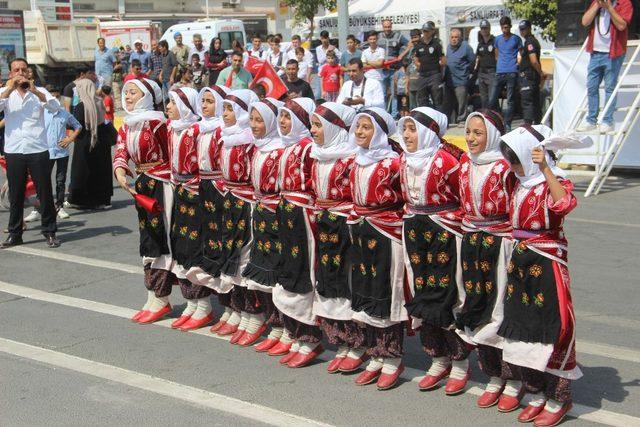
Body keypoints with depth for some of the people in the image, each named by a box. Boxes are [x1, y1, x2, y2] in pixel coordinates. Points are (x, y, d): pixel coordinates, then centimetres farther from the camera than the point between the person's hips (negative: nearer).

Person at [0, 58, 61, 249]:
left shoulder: (39, 92, 7)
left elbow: (56, 107, -11)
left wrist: (34, 91, -21)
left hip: (38, 150, -1)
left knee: (45, 193, 2)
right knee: (15, 195, 8)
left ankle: (49, 232, 11)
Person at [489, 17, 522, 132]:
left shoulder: (516, 39, 3)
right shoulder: (498, 39, 14)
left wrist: (518, 63, -3)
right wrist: (499, 64, 12)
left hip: (511, 73, -4)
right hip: (499, 73, 4)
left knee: (510, 100, -2)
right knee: (492, 100, -1)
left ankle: (507, 124, 1)